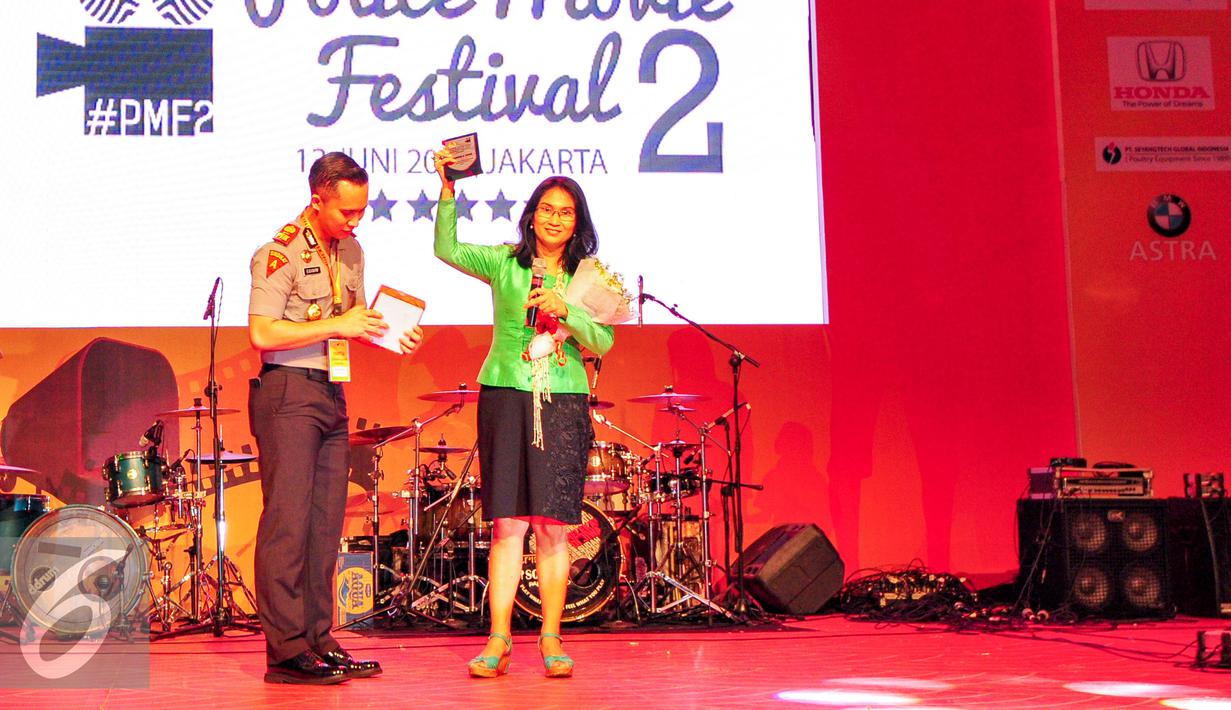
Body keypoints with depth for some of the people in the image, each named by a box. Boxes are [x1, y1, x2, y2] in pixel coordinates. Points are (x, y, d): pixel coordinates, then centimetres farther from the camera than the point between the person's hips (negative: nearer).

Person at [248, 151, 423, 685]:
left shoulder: (351, 251, 14)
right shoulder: (281, 252, -11)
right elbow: (262, 332, -19)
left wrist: (390, 335, 5)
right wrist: (337, 326, -19)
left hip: (332, 395, 8)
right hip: (289, 394, -8)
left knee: (326, 522, 9)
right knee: (287, 521, -8)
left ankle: (318, 640, 15)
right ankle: (286, 651, -6)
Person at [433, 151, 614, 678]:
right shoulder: (504, 262, 9)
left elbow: (602, 342, 1)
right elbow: (447, 249, -2)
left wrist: (565, 311, -15)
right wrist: (447, 192, -12)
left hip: (564, 404, 0)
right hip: (505, 397, 0)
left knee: (553, 526, -1)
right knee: (507, 522, -3)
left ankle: (551, 641, 6)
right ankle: (499, 641, 0)